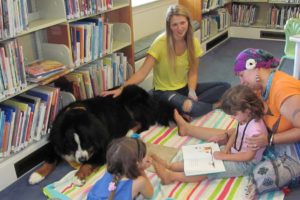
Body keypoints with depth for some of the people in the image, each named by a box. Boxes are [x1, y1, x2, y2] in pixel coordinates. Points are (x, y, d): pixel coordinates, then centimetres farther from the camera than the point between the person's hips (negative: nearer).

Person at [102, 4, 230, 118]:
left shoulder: (193, 43, -6)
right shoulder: (161, 43, -21)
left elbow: (193, 73, -2)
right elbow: (142, 72, -25)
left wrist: (192, 92, -22)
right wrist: (121, 89, -38)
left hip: (185, 87, 7)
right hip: (164, 91, -6)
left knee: (225, 87, -7)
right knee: (191, 108, -37)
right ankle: (214, 105, -5)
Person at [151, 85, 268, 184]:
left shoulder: (255, 129, -31)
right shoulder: (244, 119, -3)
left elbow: (249, 156, -29)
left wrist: (224, 156, -27)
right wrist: (226, 149, -6)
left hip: (245, 164, -9)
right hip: (235, 154, 9)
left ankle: (172, 176, -24)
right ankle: (170, 167, -10)